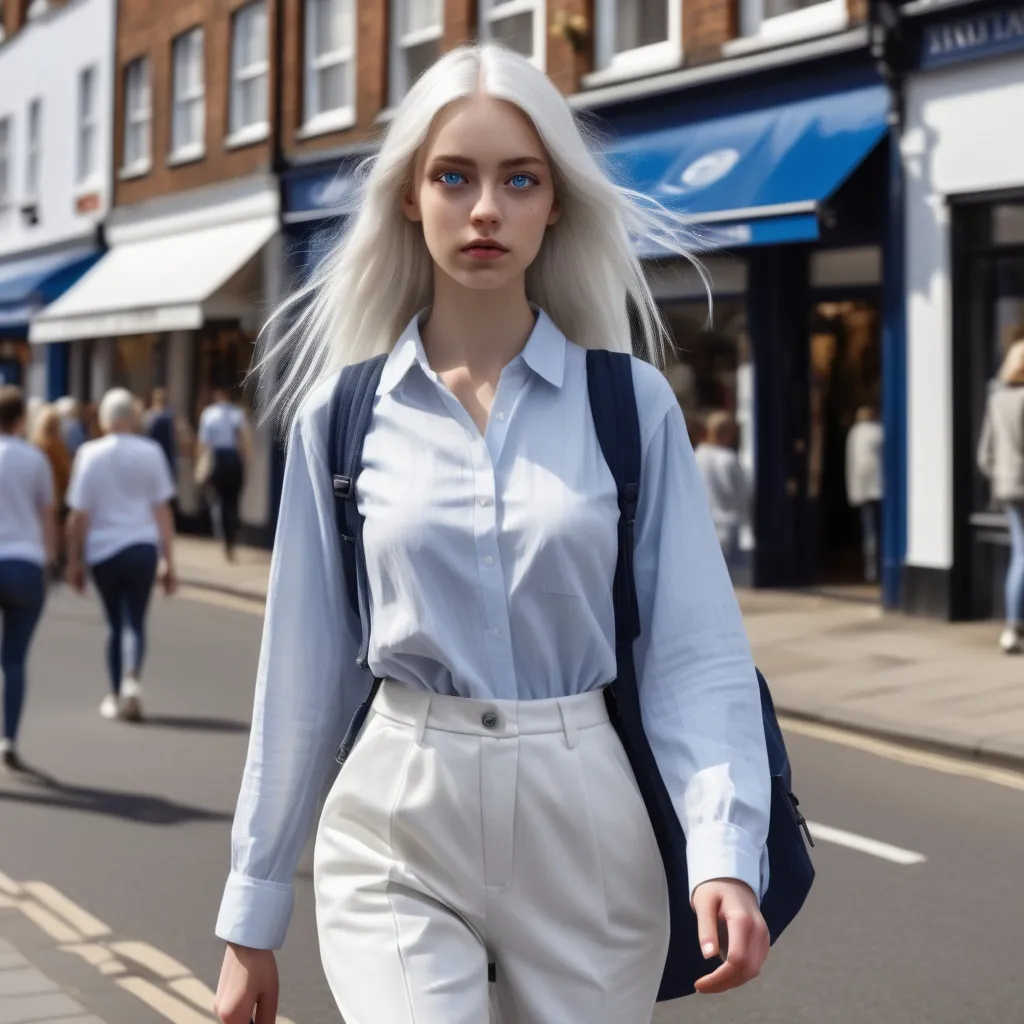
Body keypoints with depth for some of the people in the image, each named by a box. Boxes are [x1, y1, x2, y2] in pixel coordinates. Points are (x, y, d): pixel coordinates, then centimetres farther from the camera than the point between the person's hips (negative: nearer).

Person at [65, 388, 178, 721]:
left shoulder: (89, 454, -4)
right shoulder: (150, 452, -2)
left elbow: (78, 515, -4)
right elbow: (162, 511, -1)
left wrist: (74, 560, 6)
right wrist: (169, 562, 4)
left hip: (103, 550, 0)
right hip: (142, 547, 0)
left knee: (115, 624, 14)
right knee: (136, 621, 7)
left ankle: (116, 696, 19)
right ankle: (132, 678, -18)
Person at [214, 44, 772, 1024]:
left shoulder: (632, 405, -1)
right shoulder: (343, 413, 1)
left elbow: (694, 652, -4)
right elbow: (302, 667, 5)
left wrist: (725, 853, -20)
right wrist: (251, 916, 8)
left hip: (587, 830, 1)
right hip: (396, 830, 0)